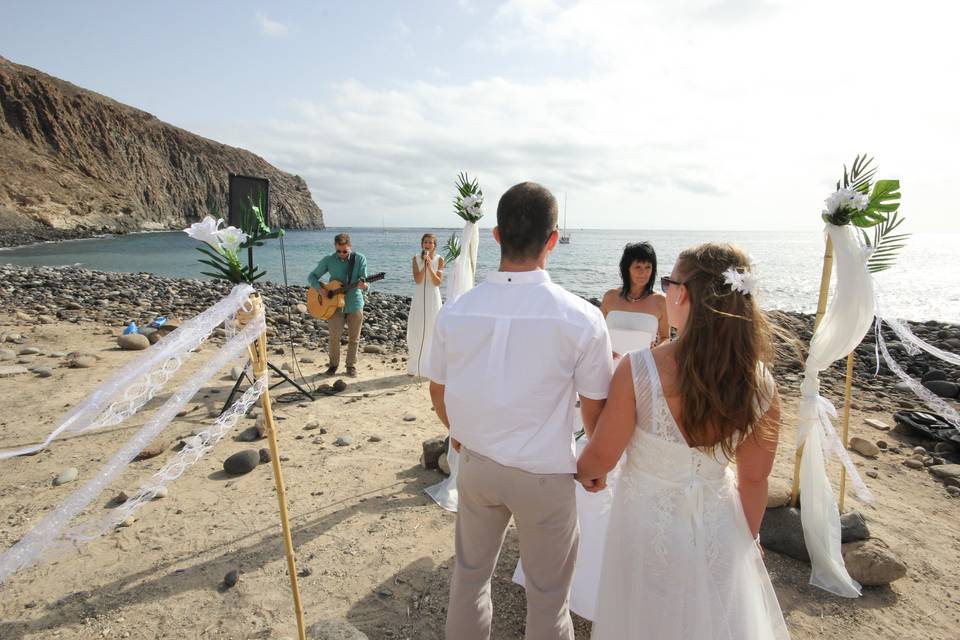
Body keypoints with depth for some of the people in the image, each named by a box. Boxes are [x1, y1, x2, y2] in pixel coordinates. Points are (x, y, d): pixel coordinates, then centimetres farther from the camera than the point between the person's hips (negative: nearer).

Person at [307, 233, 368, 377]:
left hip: (355, 304, 0)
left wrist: (363, 286, -34)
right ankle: (333, 364, 24)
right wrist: (320, 288, -16)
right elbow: (312, 276, 4)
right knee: (334, 337, 3)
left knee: (353, 338, 8)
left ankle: (351, 365, 25)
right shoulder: (328, 260, -3)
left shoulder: (360, 259, -5)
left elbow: (364, 281, -10)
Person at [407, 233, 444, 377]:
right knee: (416, 333, 3)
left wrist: (429, 266, -19)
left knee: (432, 332, 4)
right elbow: (417, 280, -10)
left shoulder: (439, 259, -1)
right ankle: (414, 367, 12)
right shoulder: (416, 259, 0)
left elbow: (438, 282, -9)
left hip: (433, 299, -1)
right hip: (419, 299, 1)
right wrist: (425, 265, -20)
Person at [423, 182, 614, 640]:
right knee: (548, 596, 20)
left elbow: (438, 393, 2)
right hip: (545, 474, -3)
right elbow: (595, 410, -11)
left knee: (469, 574, 26)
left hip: (476, 463, 3)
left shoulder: (455, 311, -11)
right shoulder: (581, 317, -20)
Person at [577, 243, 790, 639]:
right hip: (719, 529, 4)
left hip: (649, 526, -3)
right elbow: (753, 479, -4)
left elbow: (602, 457, -16)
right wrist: (749, 538, 14)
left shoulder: (638, 369, -28)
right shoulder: (759, 383, -16)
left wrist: (584, 472, 7)